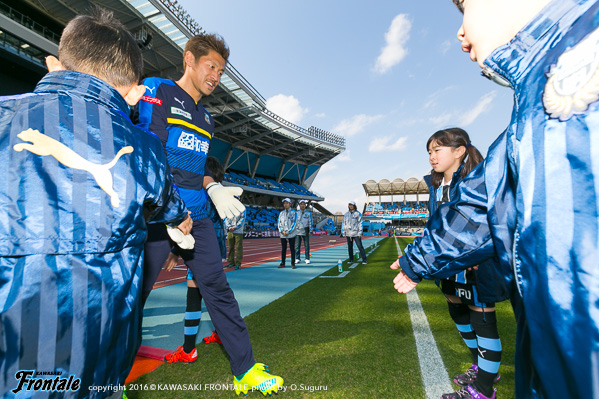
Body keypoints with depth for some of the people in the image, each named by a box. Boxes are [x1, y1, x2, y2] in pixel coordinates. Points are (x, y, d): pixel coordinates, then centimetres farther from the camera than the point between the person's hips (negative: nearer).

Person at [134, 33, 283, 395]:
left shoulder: (206, 119, 21)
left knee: (218, 288, 6)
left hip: (198, 217, 6)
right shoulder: (157, 91, 1)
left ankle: (246, 371, 19)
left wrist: (212, 188, 3)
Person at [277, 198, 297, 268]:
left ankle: (293, 263, 8)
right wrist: (282, 231, -7)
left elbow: (294, 223, -6)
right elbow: (279, 223, 7)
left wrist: (288, 232, -13)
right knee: (283, 249, 7)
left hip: (291, 234, -3)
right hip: (282, 234, 3)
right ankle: (282, 263, 14)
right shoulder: (281, 213, 11)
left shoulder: (294, 212, 0)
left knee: (292, 249, 0)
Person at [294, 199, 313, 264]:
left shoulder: (308, 213, 6)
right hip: (298, 232, 1)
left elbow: (310, 222, 4)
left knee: (306, 246, 1)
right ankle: (297, 258, 11)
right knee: (297, 246, 1)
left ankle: (307, 258, 11)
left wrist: (310, 231, -3)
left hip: (305, 232, -1)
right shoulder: (296, 213, 8)